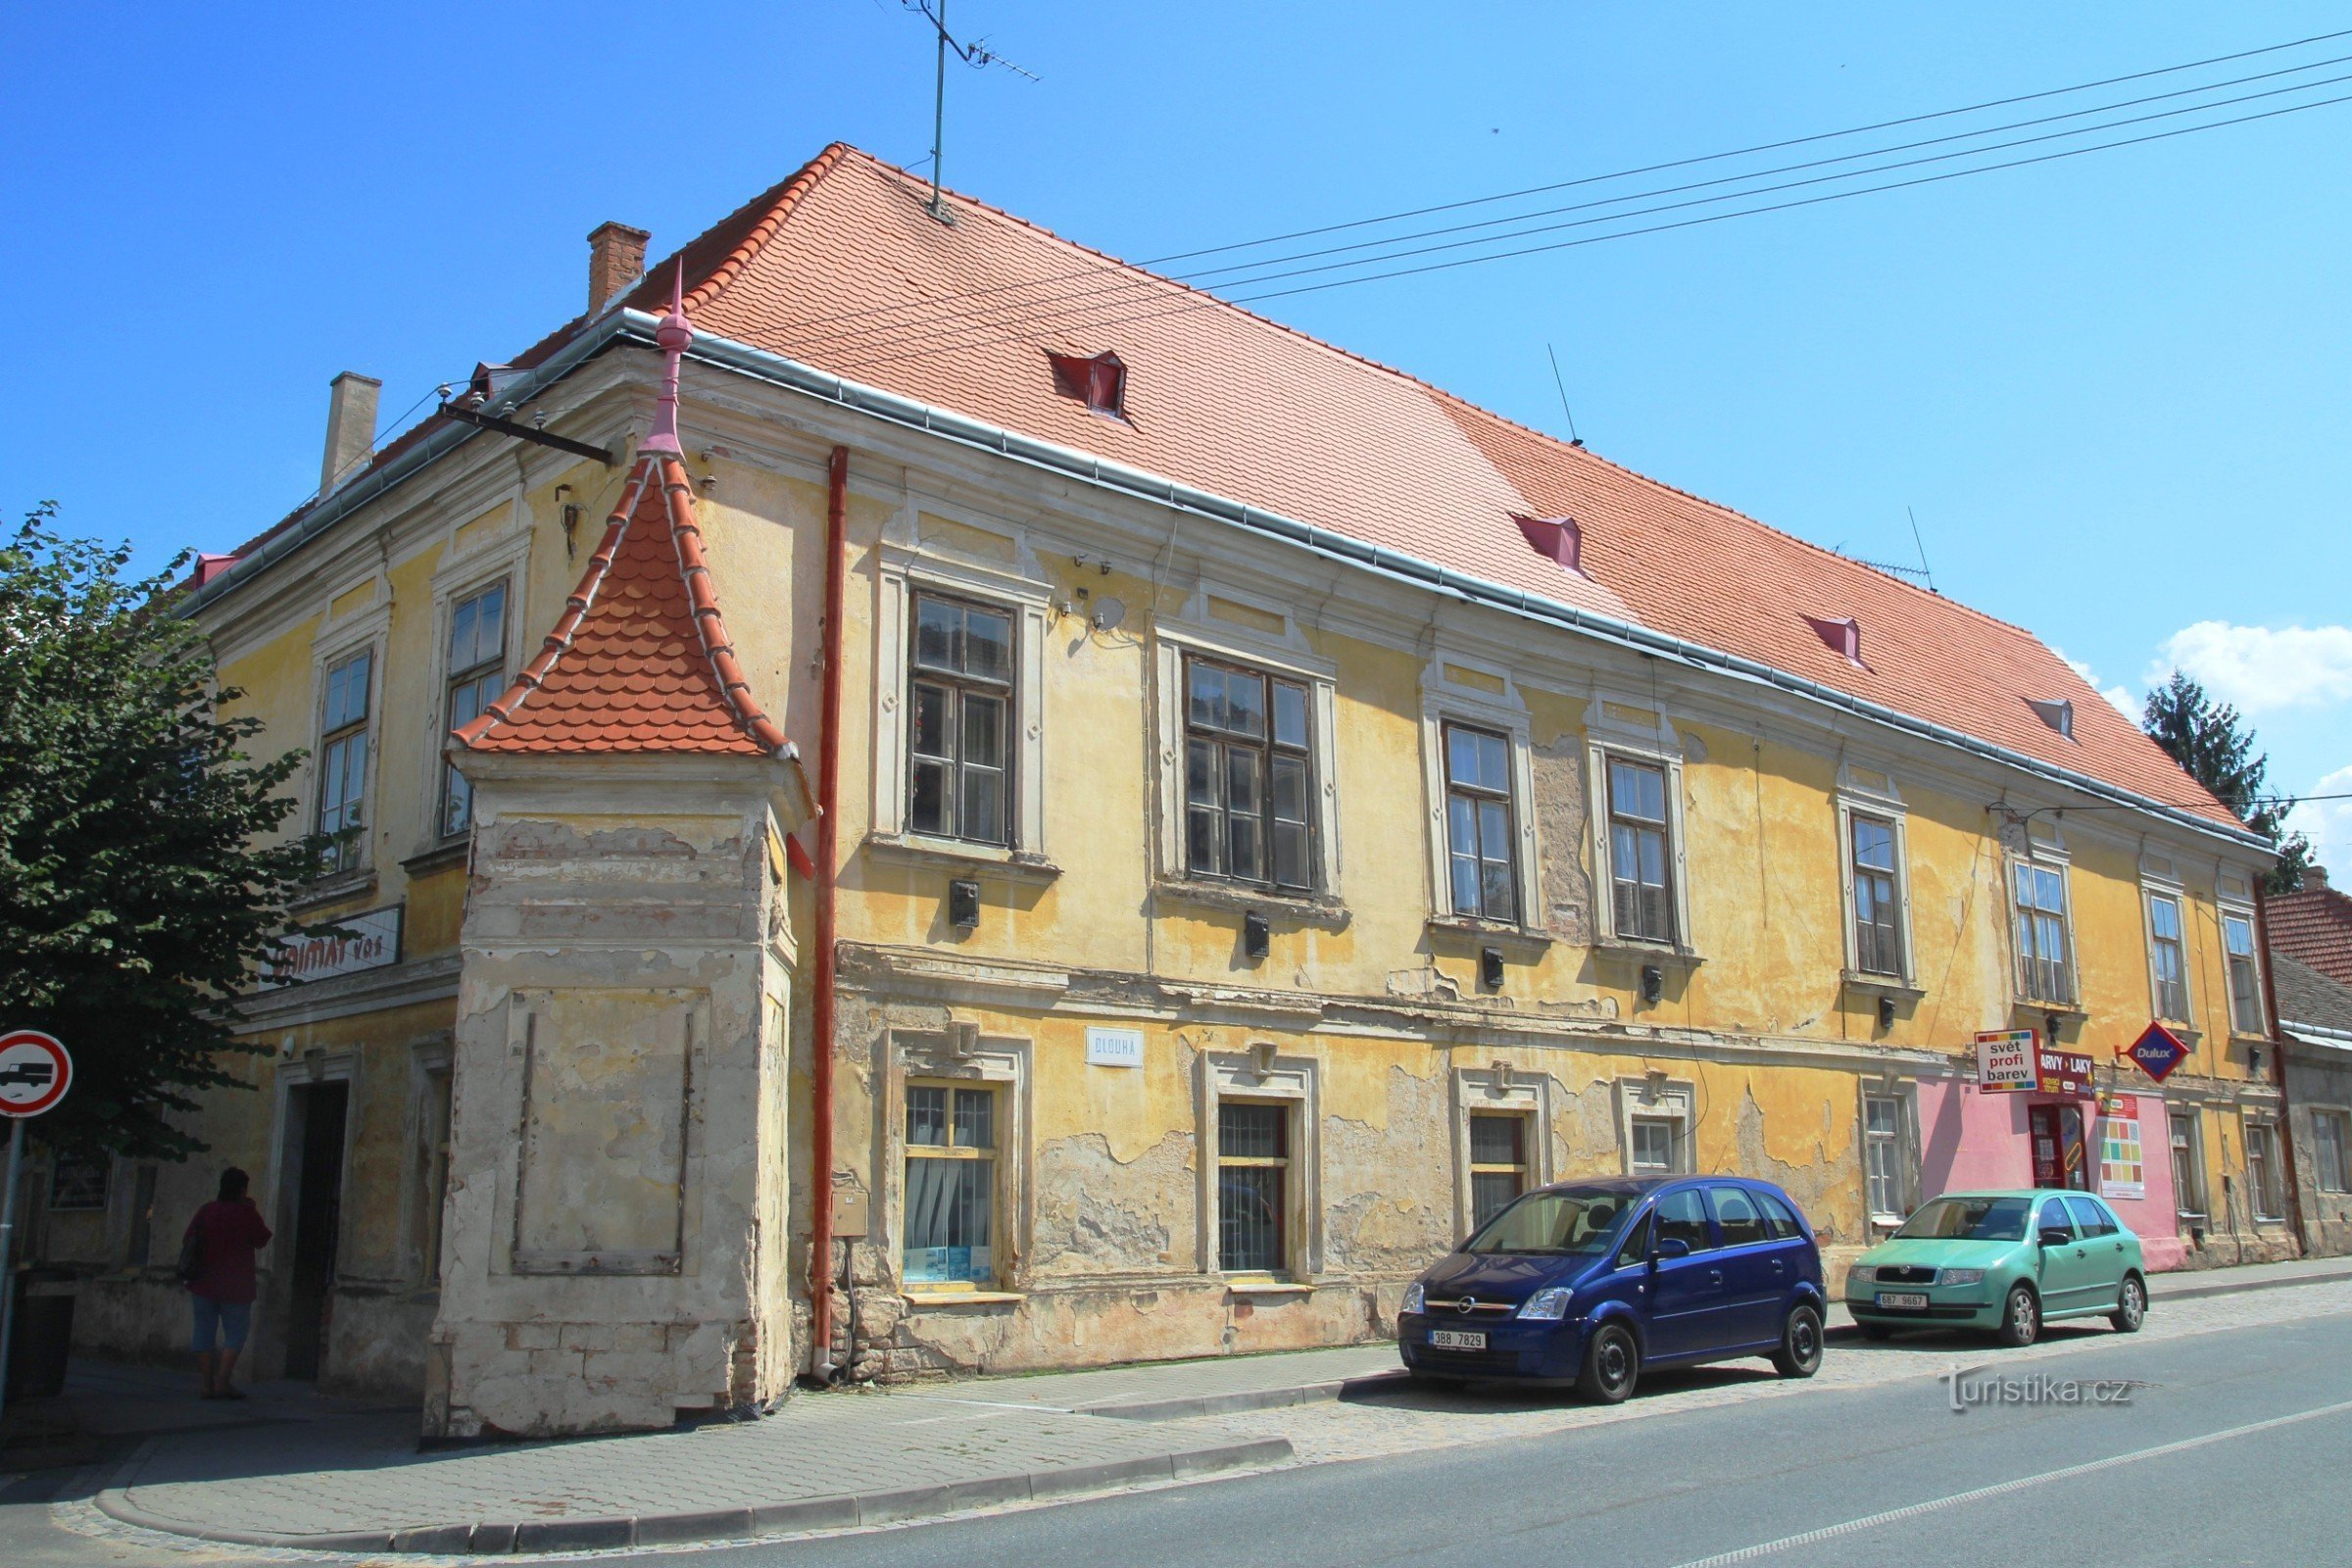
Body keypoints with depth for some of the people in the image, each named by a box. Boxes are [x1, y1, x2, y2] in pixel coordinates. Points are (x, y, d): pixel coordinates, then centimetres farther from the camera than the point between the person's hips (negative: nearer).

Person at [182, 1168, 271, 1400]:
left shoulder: (205, 1211, 1)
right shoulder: (247, 1213, -9)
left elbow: (187, 1241, 7)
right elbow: (262, 1240, 3)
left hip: (204, 1285, 3)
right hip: (235, 1287, -3)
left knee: (205, 1333, 8)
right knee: (235, 1334, 5)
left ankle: (208, 1385, 5)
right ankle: (222, 1383, -6)